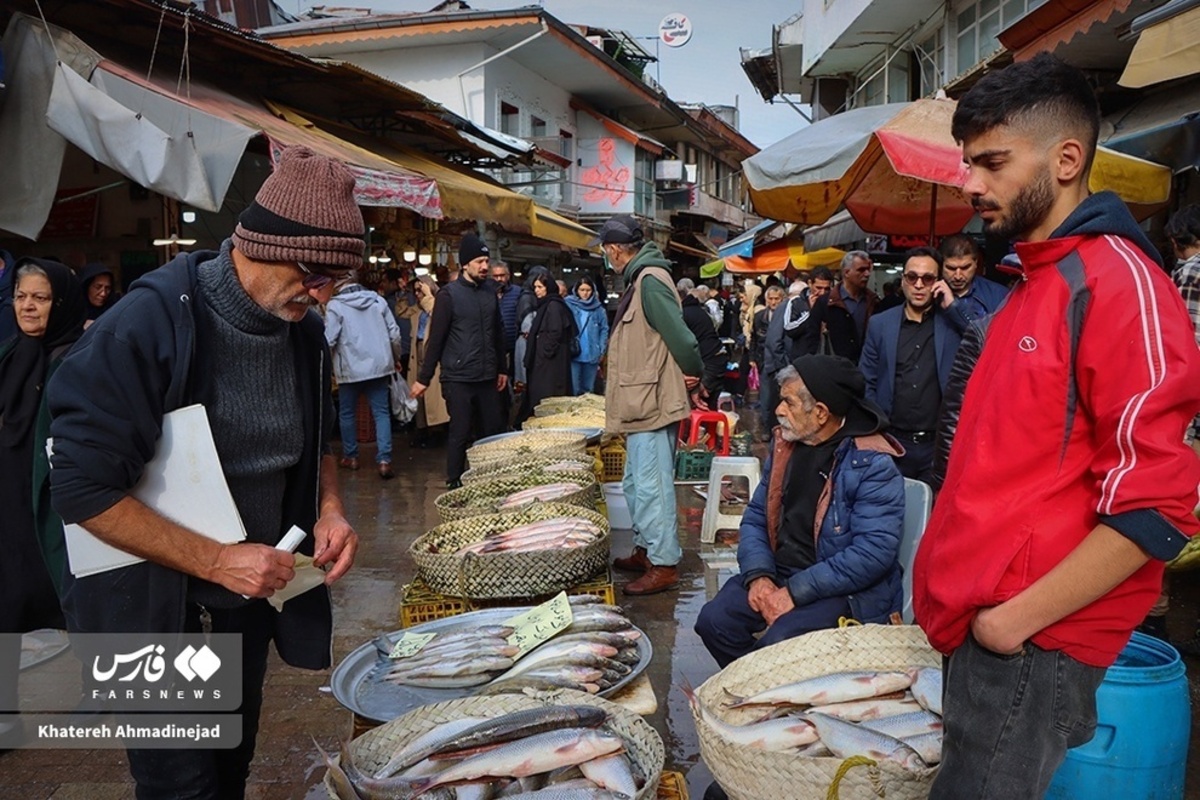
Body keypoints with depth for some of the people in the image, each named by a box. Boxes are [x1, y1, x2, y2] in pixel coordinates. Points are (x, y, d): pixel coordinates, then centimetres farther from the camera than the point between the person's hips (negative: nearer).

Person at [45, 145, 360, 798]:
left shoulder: (304, 331, -3)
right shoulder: (151, 322, -23)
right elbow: (82, 486, -23)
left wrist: (329, 510, -6)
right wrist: (217, 561, -25)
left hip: (252, 595, 6)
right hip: (155, 609, -6)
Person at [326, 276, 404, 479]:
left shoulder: (335, 305, -7)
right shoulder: (378, 300, 4)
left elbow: (329, 340, -11)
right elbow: (394, 333, 3)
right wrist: (396, 358, 17)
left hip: (350, 368, -2)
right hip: (379, 365, 2)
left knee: (347, 413, 15)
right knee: (381, 413, 3)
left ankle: (350, 456, 25)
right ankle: (384, 460, -8)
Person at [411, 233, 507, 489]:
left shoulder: (490, 290, 9)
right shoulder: (449, 294, -8)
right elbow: (436, 339, -7)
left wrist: (501, 369, 18)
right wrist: (424, 378, -6)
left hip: (486, 376, 5)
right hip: (458, 378, -5)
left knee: (493, 429, 7)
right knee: (460, 433, 1)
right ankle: (454, 483, 15)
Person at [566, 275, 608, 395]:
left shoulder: (598, 308, 3)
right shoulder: (568, 304, -2)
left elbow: (604, 330, 6)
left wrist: (601, 350, -1)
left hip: (592, 355, 2)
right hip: (573, 354, -2)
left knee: (588, 389, 14)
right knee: (573, 389, -2)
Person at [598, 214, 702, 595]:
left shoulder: (650, 280, -17)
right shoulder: (639, 280, 14)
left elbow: (681, 337, -22)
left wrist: (693, 377, -9)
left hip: (652, 406, -11)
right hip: (641, 406, 11)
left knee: (651, 486, -6)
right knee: (636, 484, 19)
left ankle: (664, 564, 3)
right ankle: (645, 549, 31)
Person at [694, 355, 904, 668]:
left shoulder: (873, 466, -15)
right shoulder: (785, 445, 7)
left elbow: (874, 552, -22)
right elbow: (755, 518, 11)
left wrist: (796, 592, -23)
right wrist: (757, 576, -8)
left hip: (846, 592, -6)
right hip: (779, 576, 6)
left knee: (778, 643, -29)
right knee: (713, 620, -14)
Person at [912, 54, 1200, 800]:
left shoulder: (1119, 283, -14)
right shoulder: (1032, 286, 14)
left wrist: (1017, 619, -16)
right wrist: (954, 589, 13)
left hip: (1031, 642, -8)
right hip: (977, 624, 9)